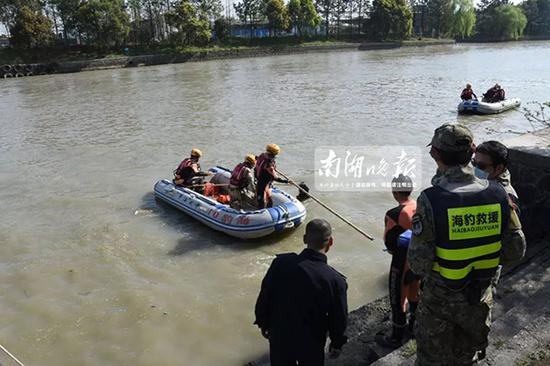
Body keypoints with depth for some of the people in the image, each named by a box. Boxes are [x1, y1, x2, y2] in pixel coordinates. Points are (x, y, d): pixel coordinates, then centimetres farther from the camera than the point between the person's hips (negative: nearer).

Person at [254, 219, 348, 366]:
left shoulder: (281, 262, -21)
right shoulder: (336, 281, -26)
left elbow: (264, 297, -9)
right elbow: (339, 319, -12)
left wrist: (263, 323, 9)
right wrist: (337, 344, 8)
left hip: (279, 336, 2)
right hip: (311, 343, -1)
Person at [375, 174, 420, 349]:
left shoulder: (394, 215, -27)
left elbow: (388, 242, -15)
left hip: (402, 263, -6)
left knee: (398, 300, 10)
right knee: (415, 294, 26)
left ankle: (396, 338, 26)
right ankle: (414, 326, 47)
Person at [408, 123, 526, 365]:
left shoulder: (431, 200, -28)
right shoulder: (498, 194, -15)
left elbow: (419, 263, -26)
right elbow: (515, 251, -7)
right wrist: (487, 264, 11)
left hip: (440, 298, -3)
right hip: (481, 298, 4)